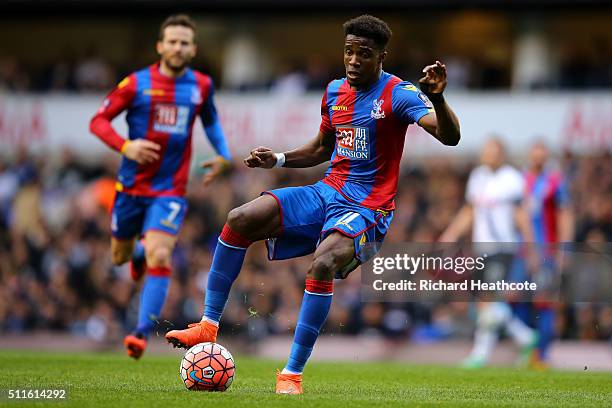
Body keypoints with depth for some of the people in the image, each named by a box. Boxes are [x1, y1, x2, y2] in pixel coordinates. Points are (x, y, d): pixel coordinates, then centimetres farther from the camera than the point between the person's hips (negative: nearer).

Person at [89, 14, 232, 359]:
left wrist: (223, 154, 11)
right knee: (120, 256, 15)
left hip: (170, 191, -1)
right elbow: (98, 121, -5)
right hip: (132, 185, 1)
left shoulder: (201, 85, 1)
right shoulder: (136, 83, -7)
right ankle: (139, 251, 53)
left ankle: (143, 333, -17)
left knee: (159, 258, -18)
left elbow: (210, 118, 23)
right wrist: (125, 146, -21)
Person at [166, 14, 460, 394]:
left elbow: (450, 136, -23)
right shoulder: (335, 91, 11)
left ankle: (292, 374, -25)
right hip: (327, 192, 7)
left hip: (367, 208, -7)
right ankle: (208, 326, -3)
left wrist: (437, 97, -41)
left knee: (322, 265, -34)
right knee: (239, 220, -11)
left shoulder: (398, 94, -9)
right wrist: (277, 160, 11)